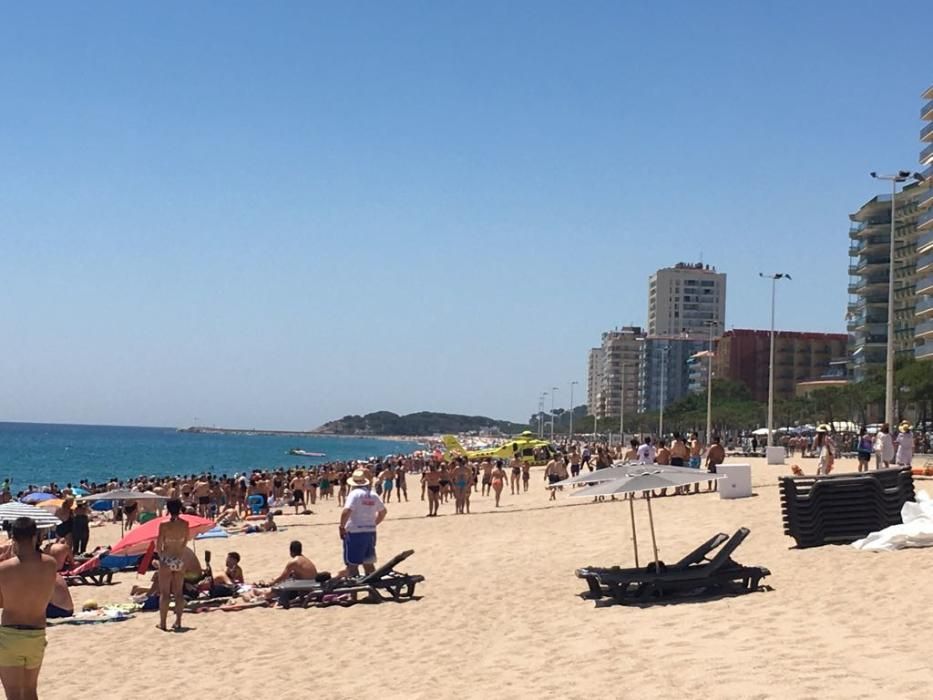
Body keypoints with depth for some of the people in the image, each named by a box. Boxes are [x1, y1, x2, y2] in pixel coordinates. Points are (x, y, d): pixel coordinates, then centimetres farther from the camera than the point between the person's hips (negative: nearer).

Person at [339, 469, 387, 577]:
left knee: (352, 565, -1)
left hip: (355, 533, -7)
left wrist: (342, 527, -13)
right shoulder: (373, 495, 8)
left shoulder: (354, 494, -13)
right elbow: (383, 511, 18)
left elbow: (346, 511, -24)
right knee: (369, 563, 16)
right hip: (371, 532, 7)